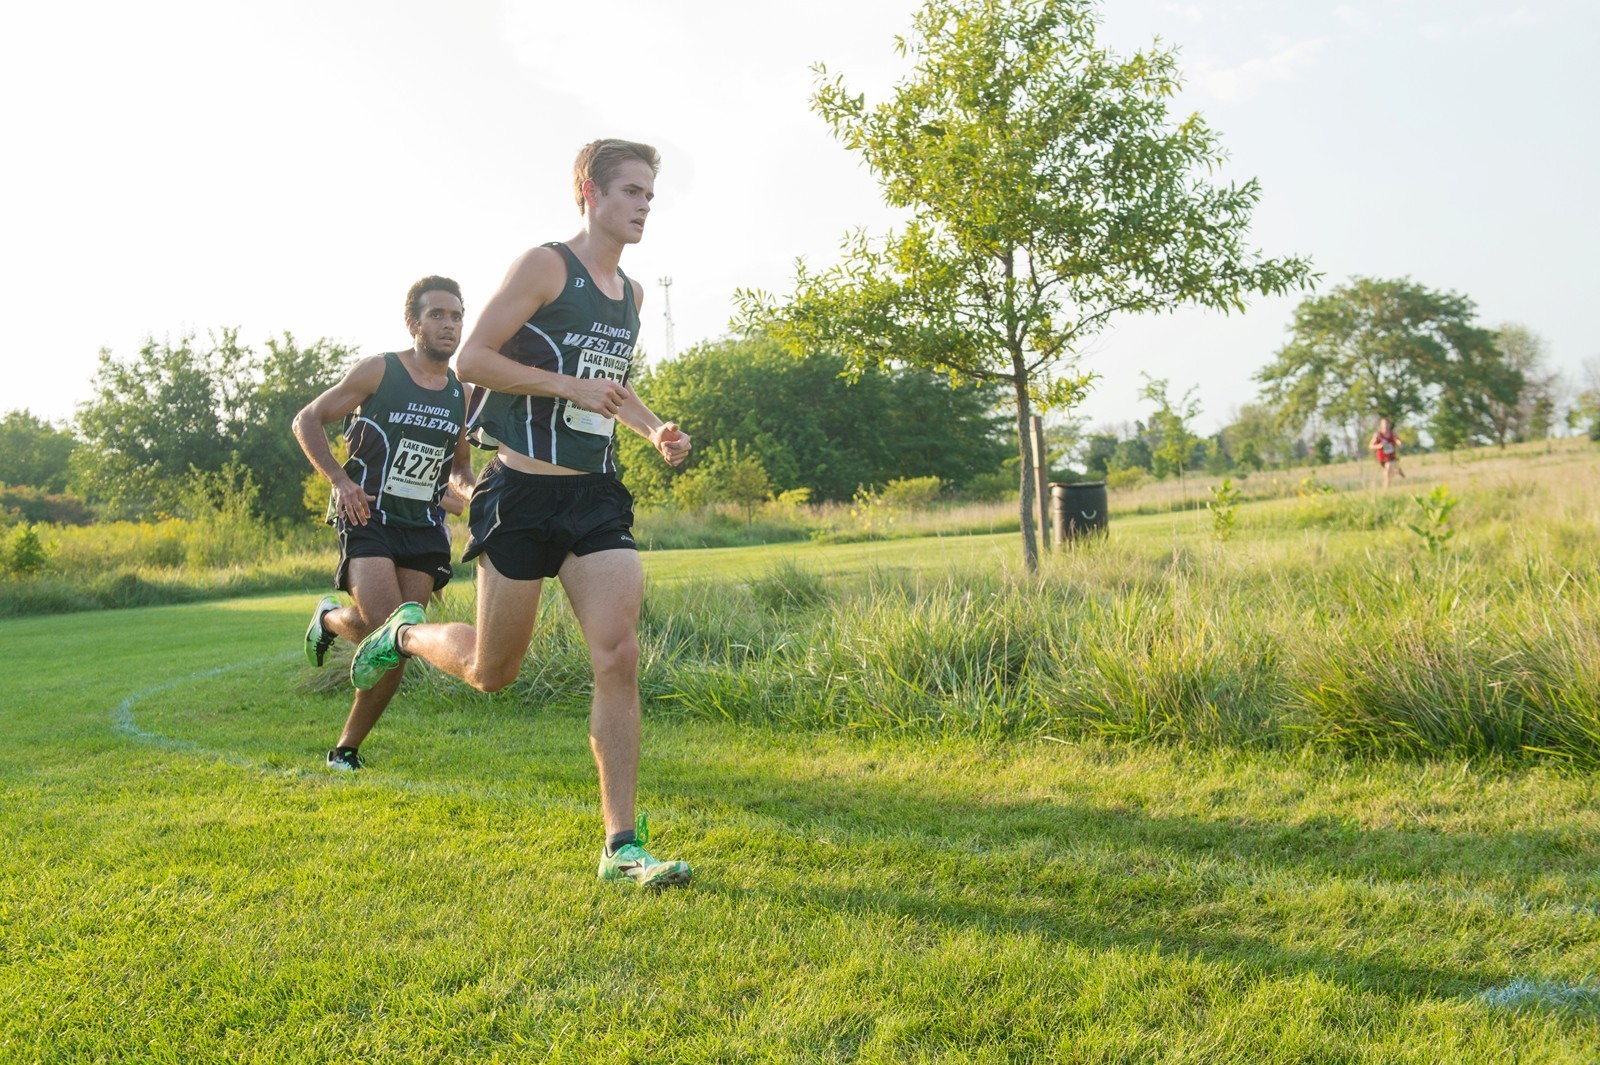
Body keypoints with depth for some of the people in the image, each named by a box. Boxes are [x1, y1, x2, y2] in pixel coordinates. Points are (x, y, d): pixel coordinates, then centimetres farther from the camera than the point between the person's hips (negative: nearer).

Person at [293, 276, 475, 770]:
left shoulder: (462, 394, 10)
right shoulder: (378, 372, -4)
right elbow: (306, 421, 2)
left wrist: (465, 489, 0)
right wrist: (340, 480, -11)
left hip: (424, 529, 4)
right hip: (368, 520, -4)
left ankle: (346, 748, 14)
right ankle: (329, 618, 15)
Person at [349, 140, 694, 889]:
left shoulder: (631, 293, 16)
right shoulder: (544, 266, -6)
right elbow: (472, 359, -12)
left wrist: (653, 429, 13)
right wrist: (570, 386, -20)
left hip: (595, 495, 6)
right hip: (523, 492, -5)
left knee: (618, 655, -10)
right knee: (491, 673, 5)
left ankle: (622, 847, -5)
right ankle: (406, 634, 40)